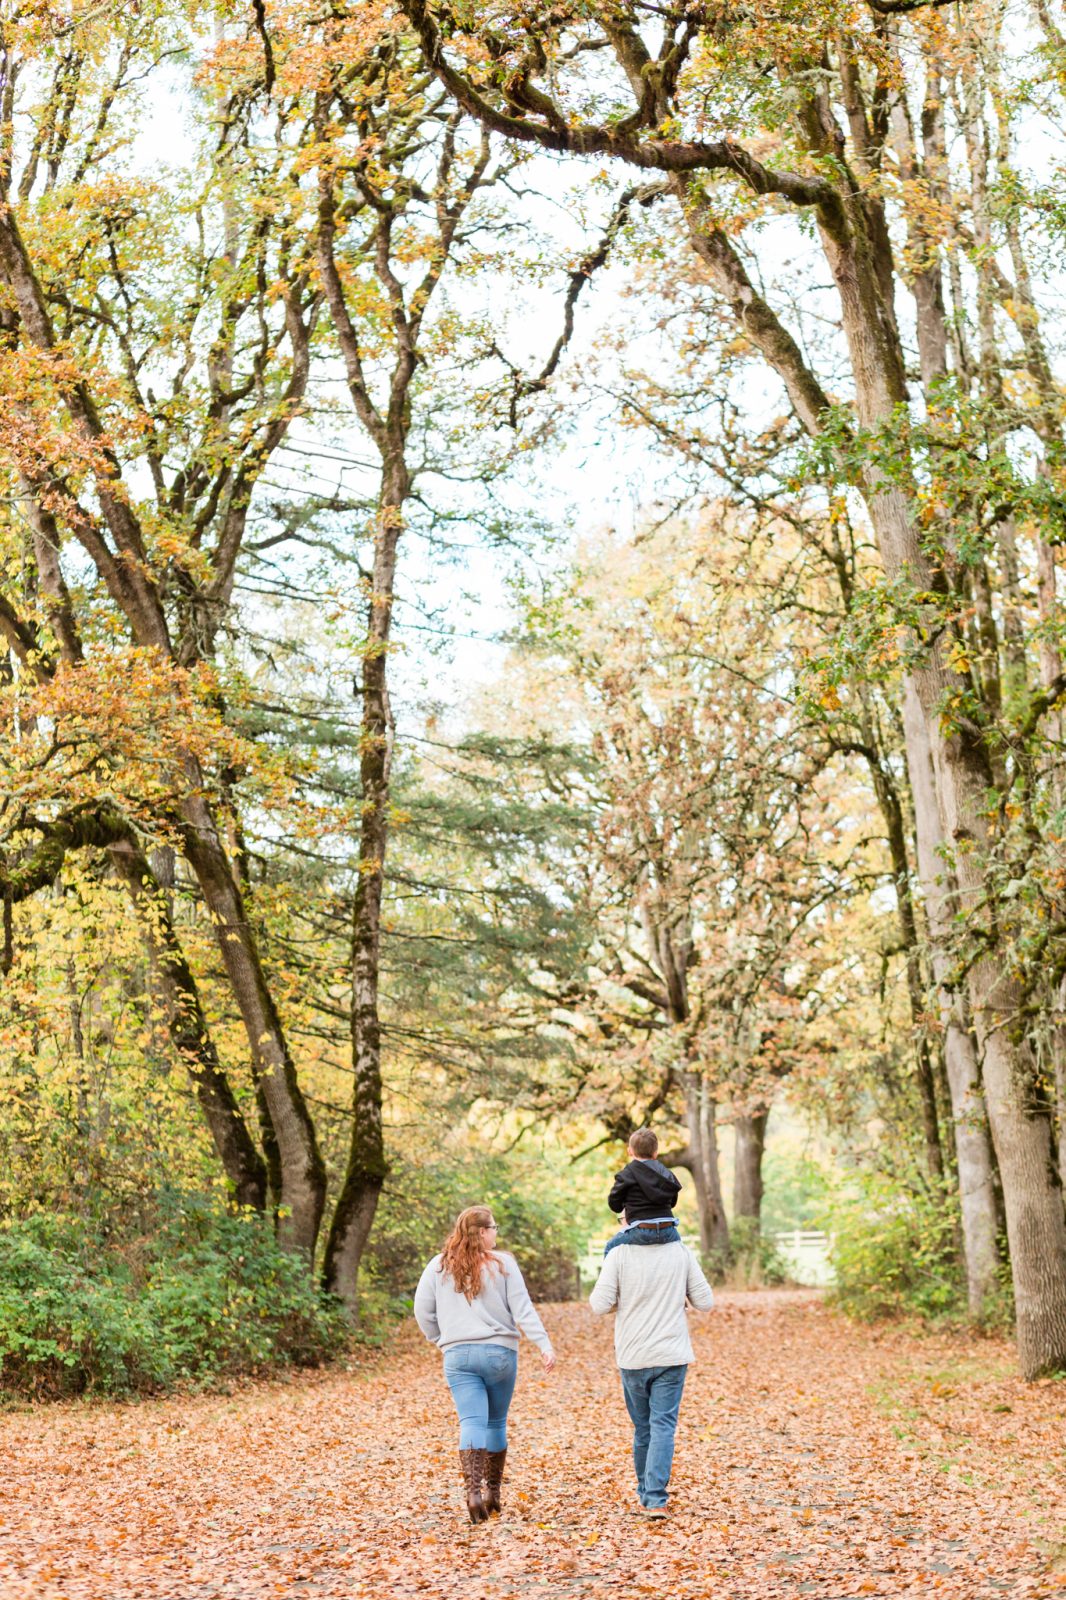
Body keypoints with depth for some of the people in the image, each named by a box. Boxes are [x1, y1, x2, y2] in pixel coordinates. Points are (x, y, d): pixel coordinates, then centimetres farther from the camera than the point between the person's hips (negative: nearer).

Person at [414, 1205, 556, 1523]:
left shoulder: (439, 1266, 3)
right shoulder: (502, 1264, -3)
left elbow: (422, 1310, 5)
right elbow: (523, 1309, -6)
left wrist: (439, 1340, 18)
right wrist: (545, 1345, -6)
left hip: (458, 1356, 1)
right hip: (499, 1353, -1)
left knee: (471, 1423, -3)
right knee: (496, 1422, 14)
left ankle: (473, 1492, -21)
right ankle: (493, 1493, 20)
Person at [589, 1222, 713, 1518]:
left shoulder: (619, 1254, -9)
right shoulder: (681, 1252, -2)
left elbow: (600, 1305, -12)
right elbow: (705, 1302, 1)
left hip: (633, 1357, 0)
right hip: (672, 1354, 0)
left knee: (642, 1427, 14)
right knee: (663, 1426, 0)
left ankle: (647, 1495, 25)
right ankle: (655, 1500, -11)